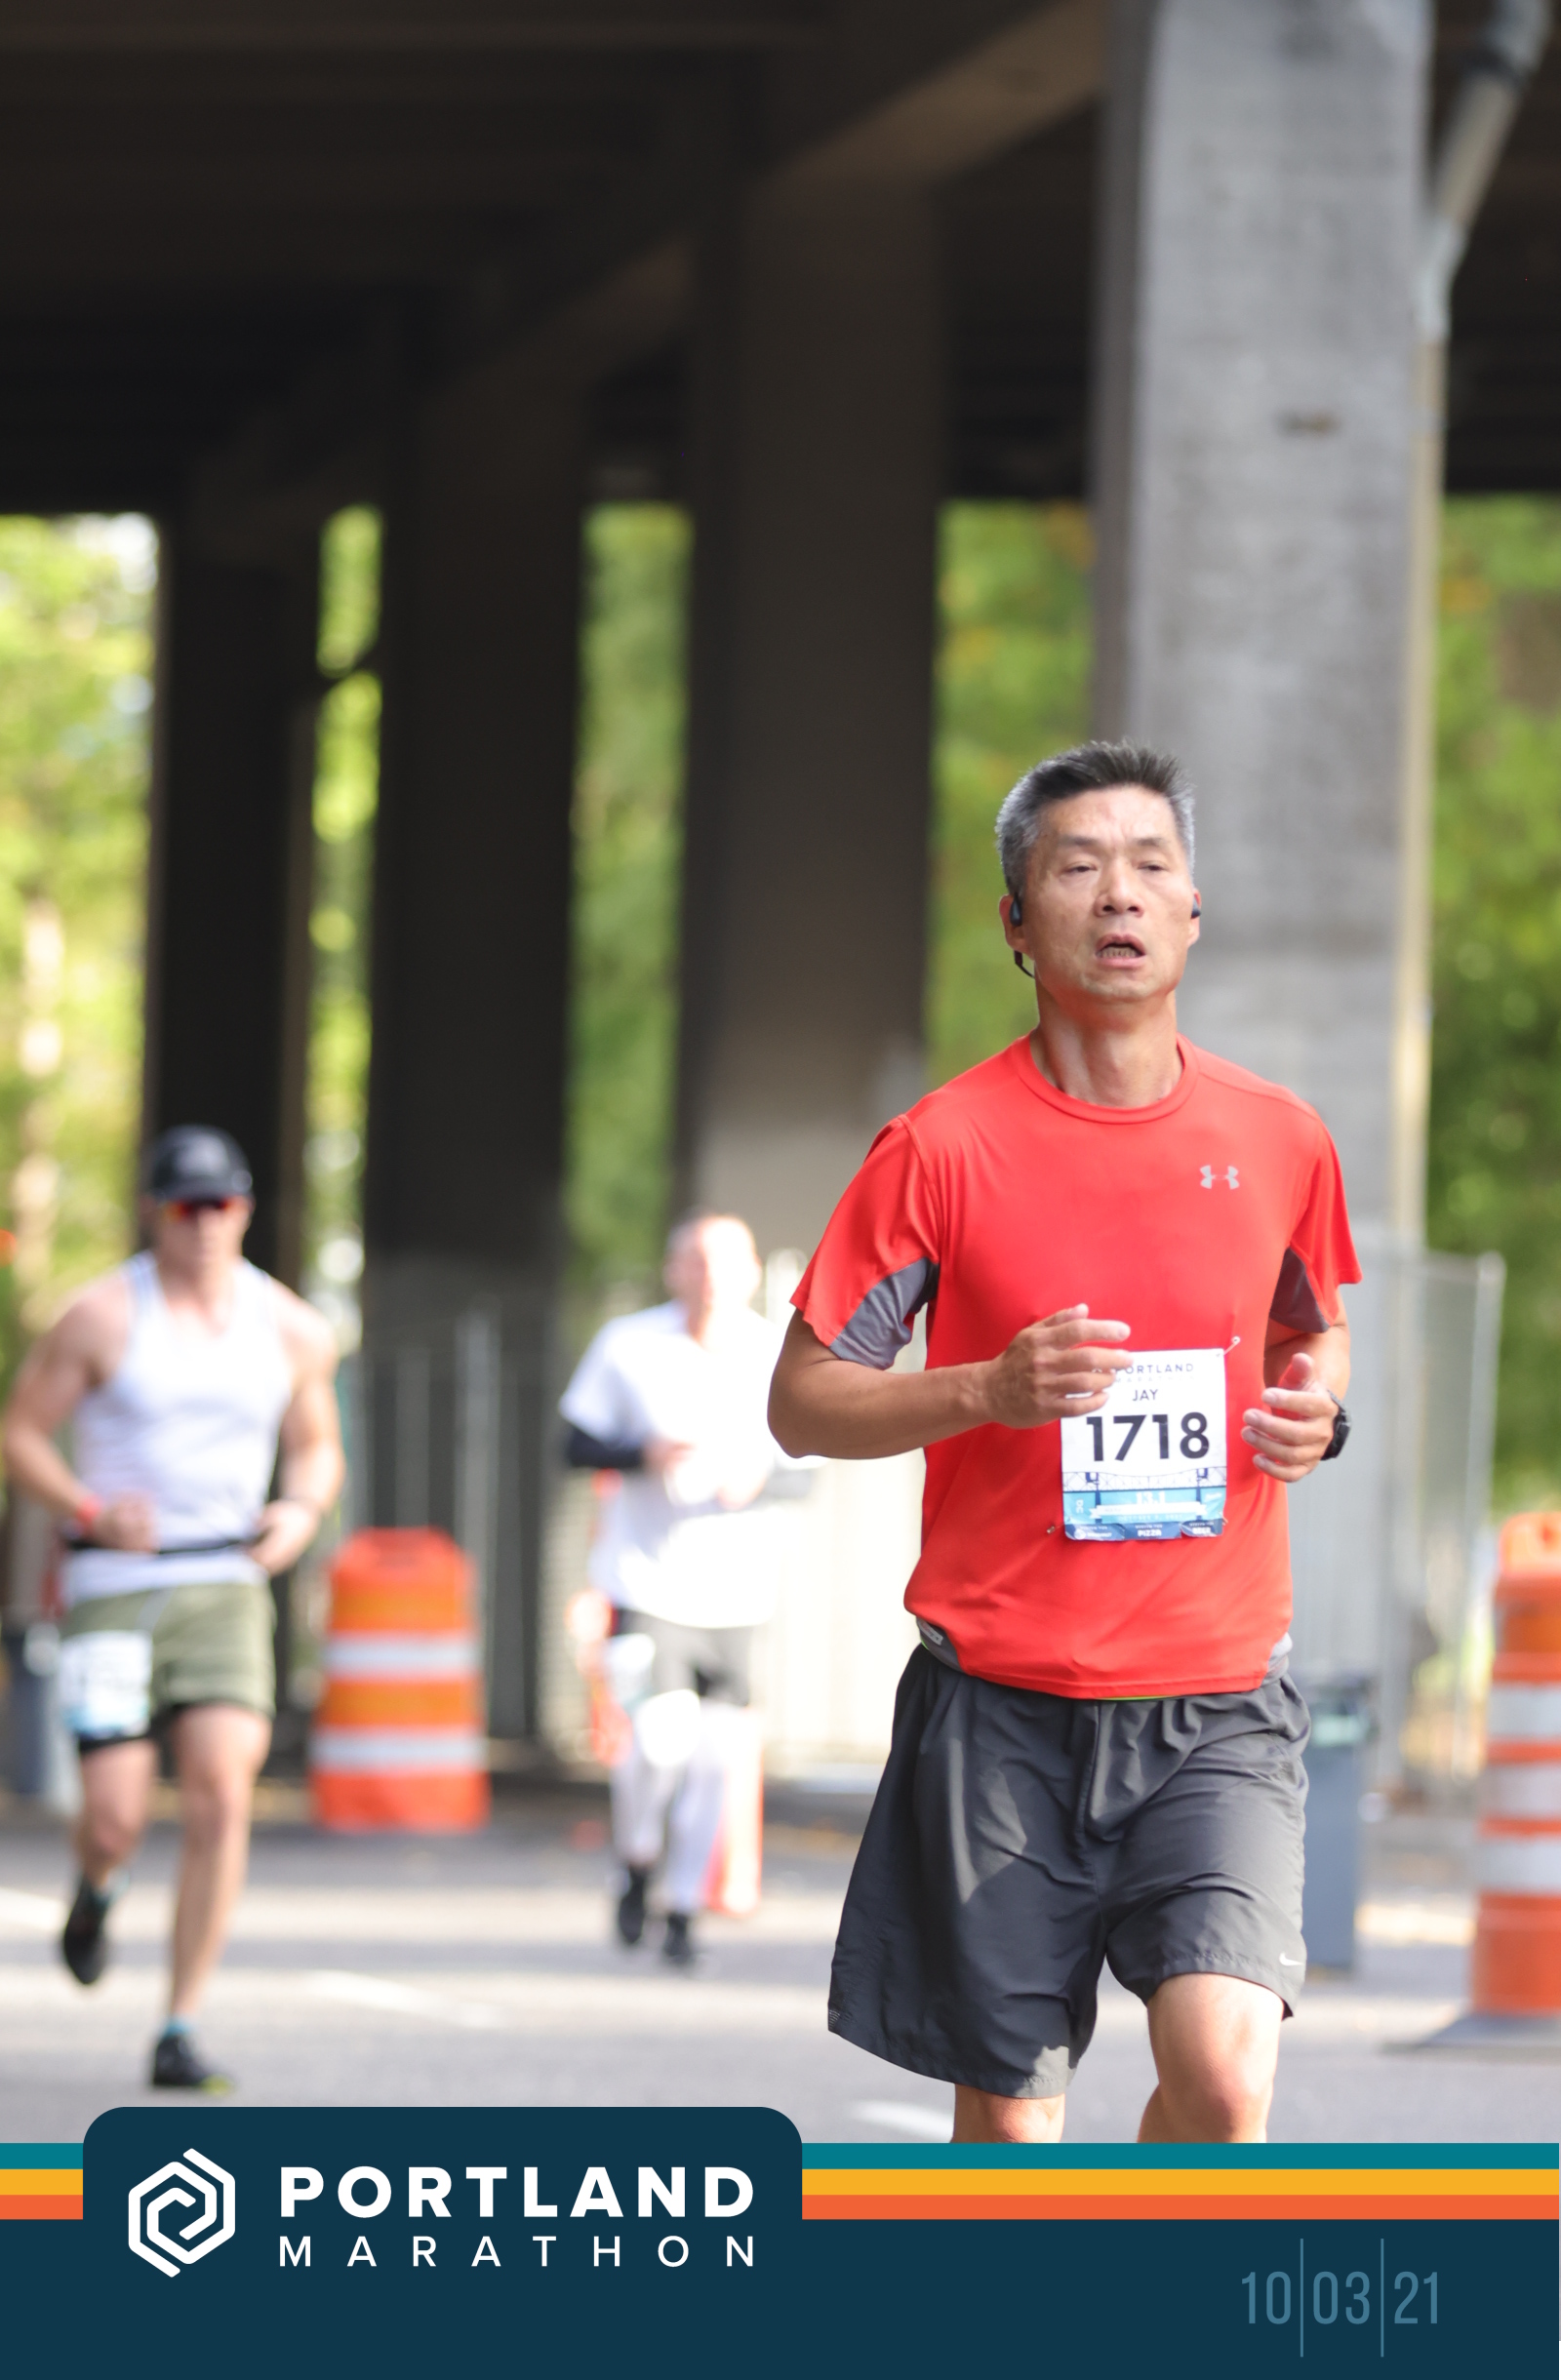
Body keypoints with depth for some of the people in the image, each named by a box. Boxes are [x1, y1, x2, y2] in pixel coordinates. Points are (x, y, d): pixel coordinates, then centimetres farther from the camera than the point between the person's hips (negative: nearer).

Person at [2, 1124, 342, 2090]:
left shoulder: (291, 1329, 2)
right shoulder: (103, 1316, -8)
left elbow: (318, 1450, 16)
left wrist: (301, 1513, -7)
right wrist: (92, 1511, -19)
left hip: (224, 1586, 2)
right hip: (114, 1586, -2)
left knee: (222, 1801, -16)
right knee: (117, 1821, -7)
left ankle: (180, 2037, -9)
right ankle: (99, 1884, 34)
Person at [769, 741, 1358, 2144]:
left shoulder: (1279, 1140, 5)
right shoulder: (947, 1147, -3)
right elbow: (804, 1401, 0)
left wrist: (1319, 1401, 0)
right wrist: (991, 1389, -17)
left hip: (1217, 1701, 1)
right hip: (1003, 1699, -1)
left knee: (1222, 2069, -17)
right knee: (1007, 2111, 3)